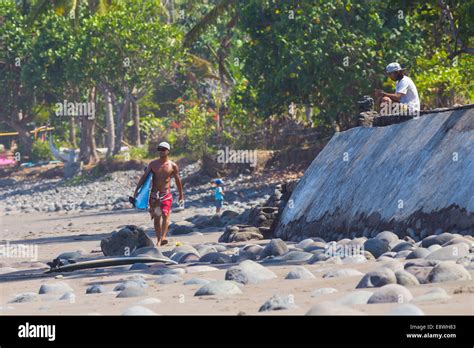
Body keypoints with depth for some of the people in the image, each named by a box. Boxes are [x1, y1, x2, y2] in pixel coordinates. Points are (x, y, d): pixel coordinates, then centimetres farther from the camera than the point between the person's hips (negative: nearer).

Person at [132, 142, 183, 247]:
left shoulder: (173, 166, 1)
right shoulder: (153, 164, 5)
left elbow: (178, 180, 11)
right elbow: (144, 177, 5)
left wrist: (181, 195, 17)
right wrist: (136, 190, -2)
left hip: (166, 194, -2)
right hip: (154, 194, 2)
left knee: (165, 215, -20)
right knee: (156, 218, 6)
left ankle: (162, 238, -28)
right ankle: (159, 239, 15)